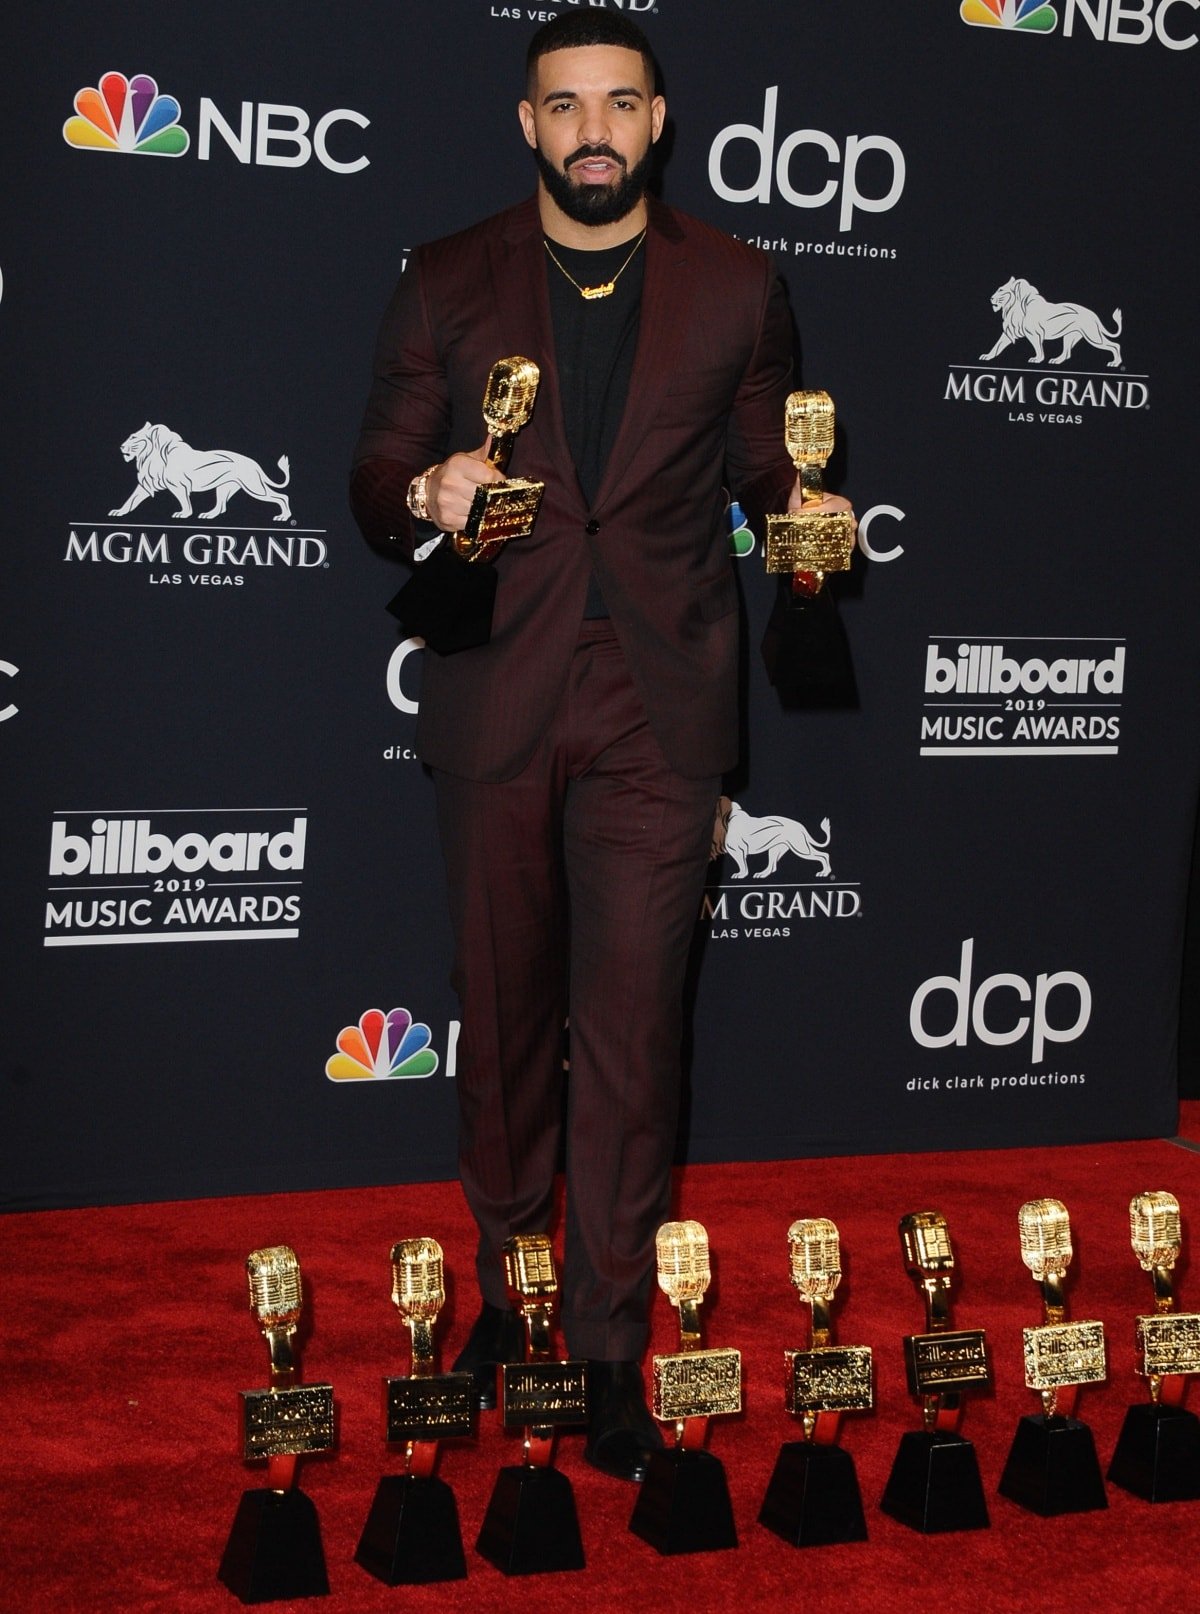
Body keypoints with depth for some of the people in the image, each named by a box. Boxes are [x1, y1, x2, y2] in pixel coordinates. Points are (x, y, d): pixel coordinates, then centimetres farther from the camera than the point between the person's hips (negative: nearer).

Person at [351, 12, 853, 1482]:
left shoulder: (734, 287, 6)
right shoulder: (449, 283, 6)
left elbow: (764, 462, 13)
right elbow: (376, 485, 6)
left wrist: (801, 513, -10)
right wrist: (427, 495, -16)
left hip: (659, 709, -1)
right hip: (497, 703, 1)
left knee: (630, 1028, -3)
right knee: (504, 1011, 10)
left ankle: (609, 1342, 8)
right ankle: (507, 1287, 27)